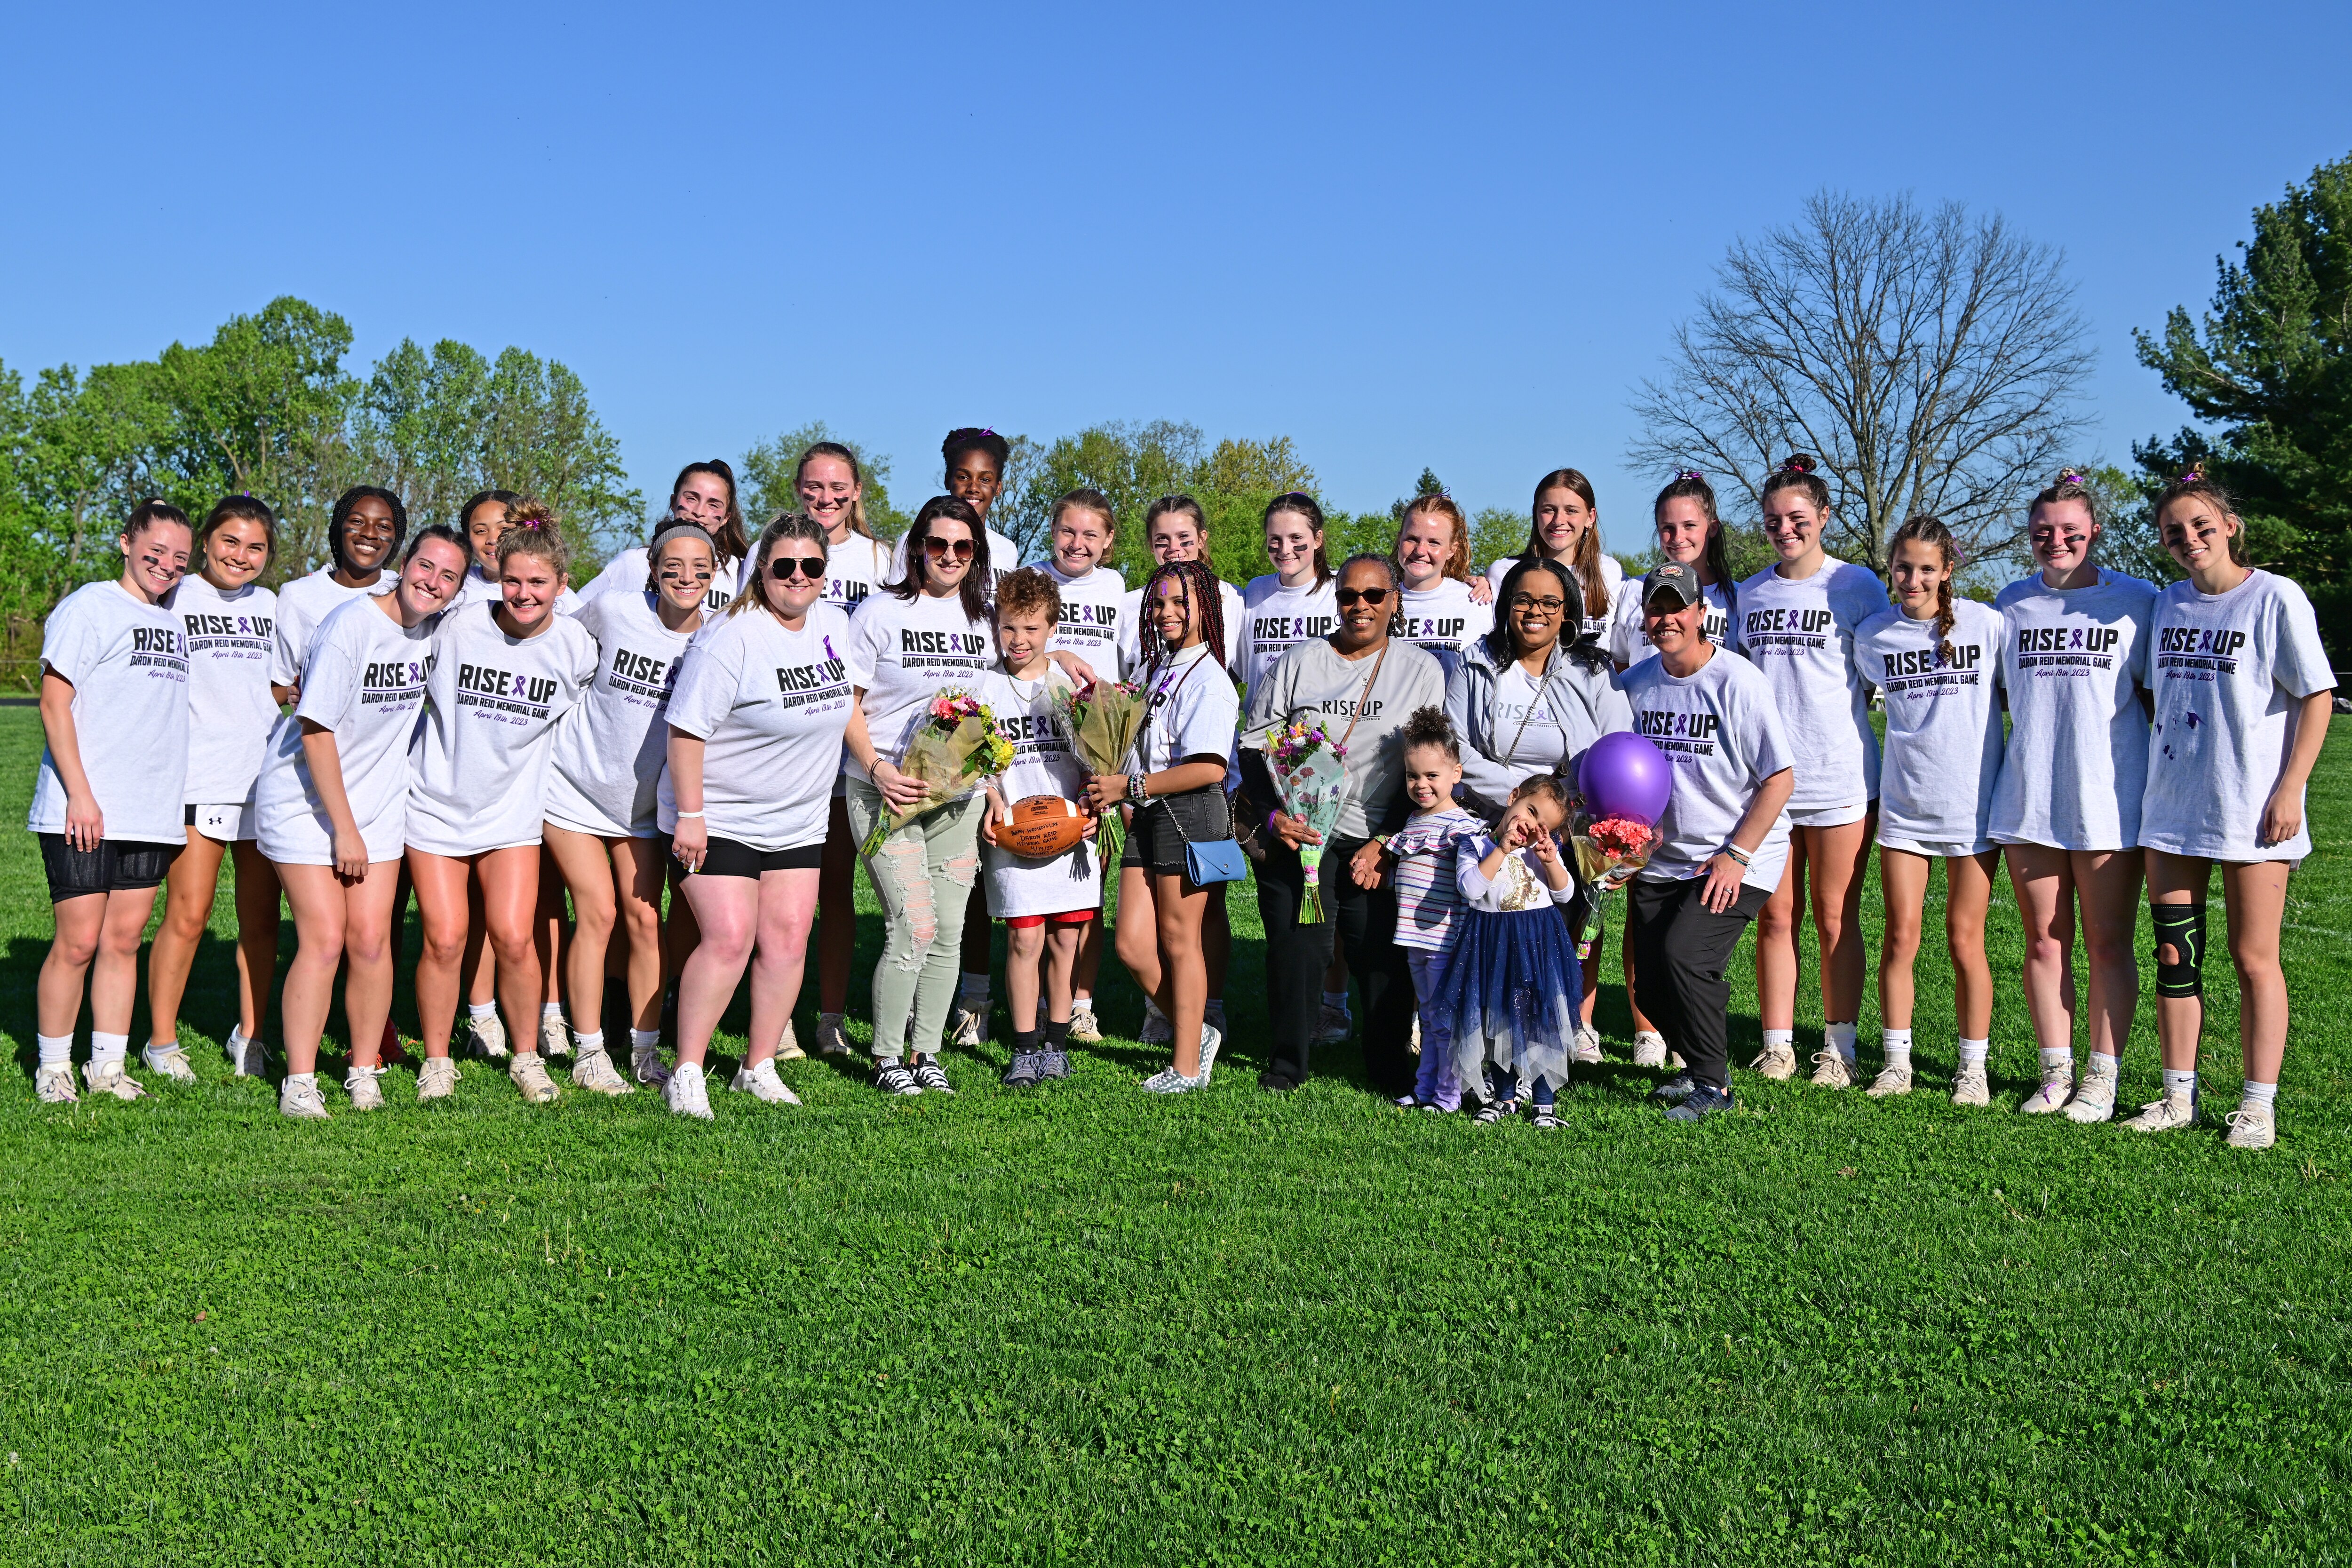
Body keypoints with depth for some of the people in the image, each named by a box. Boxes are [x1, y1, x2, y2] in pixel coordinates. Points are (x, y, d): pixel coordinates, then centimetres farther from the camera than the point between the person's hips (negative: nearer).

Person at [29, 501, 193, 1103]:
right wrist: (79, 793, -15)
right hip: (83, 814, -6)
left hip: (151, 815, 6)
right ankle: (53, 1066, 12)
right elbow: (54, 703, -9)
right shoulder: (89, 607, -4)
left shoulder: (173, 622, 16)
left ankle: (108, 1065, 15)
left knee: (124, 940, 8)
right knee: (78, 943, -3)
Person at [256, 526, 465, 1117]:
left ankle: (365, 1070, 13)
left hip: (378, 803, 5)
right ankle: (299, 1081, 0)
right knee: (323, 940, -10)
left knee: (371, 940, 0)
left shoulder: (441, 628, -2)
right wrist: (343, 829, -17)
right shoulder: (352, 623, -19)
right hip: (305, 801, -5)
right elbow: (316, 729, -18)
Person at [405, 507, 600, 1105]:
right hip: (437, 803, -1)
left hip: (513, 809, 1)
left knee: (514, 939, -7)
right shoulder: (457, 627, -11)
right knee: (444, 940, -4)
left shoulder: (574, 645, -6)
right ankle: (436, 1061, 15)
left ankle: (527, 1058, 13)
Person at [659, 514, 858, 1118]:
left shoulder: (833, 623, 4)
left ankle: (759, 1068, 15)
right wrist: (689, 815, -20)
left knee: (788, 937, 3)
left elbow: (846, 701, 18)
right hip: (720, 818, -7)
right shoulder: (732, 639, -18)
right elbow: (686, 728, -18)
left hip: (798, 820, 7)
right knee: (730, 938, -14)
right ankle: (687, 1074, -4)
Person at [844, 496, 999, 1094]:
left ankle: (926, 1053, 16)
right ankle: (887, 1058, 2)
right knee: (914, 926, -12)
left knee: (949, 931, 5)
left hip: (959, 796, 5)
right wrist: (877, 769, -15)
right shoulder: (882, 612, -3)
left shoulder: (983, 618, 10)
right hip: (887, 792, -5)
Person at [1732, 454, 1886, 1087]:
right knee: (1775, 917, 5)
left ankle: (1839, 1048, 10)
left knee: (1835, 920, 2)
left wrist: (1831, 725, -6)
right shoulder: (1749, 593, 12)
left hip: (1840, 778, -3)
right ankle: (1777, 1045, 13)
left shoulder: (1858, 585, 1)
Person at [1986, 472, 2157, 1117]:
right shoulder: (2011, 604, 9)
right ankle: (2056, 1074, 17)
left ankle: (2102, 1078, 11)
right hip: (2027, 799, 3)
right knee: (2044, 943, 7)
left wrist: (2164, 781, -1)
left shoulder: (2136, 601, 1)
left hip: (2110, 800, -3)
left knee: (2108, 945, 2)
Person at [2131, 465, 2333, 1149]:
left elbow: (2317, 697, -7)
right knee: (2174, 956, 7)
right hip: (2171, 808, 5)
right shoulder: (2166, 605, 9)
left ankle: (2258, 1105, 9)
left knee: (2254, 959, 2)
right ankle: (2179, 1097, 16)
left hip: (2251, 809, -5)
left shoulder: (2275, 598, -6)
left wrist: (2289, 789, -13)